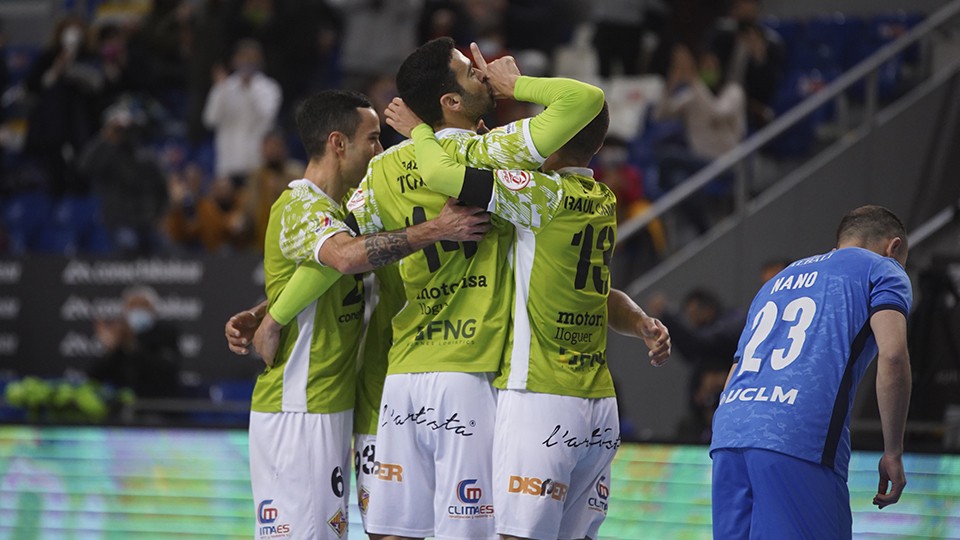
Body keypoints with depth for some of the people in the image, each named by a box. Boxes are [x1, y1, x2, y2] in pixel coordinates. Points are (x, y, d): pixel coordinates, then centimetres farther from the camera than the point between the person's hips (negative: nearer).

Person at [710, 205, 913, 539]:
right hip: (802, 442, -7)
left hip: (728, 436, 7)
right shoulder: (882, 269, 14)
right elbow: (892, 355, -3)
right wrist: (893, 453, 0)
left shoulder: (778, 281, 35)